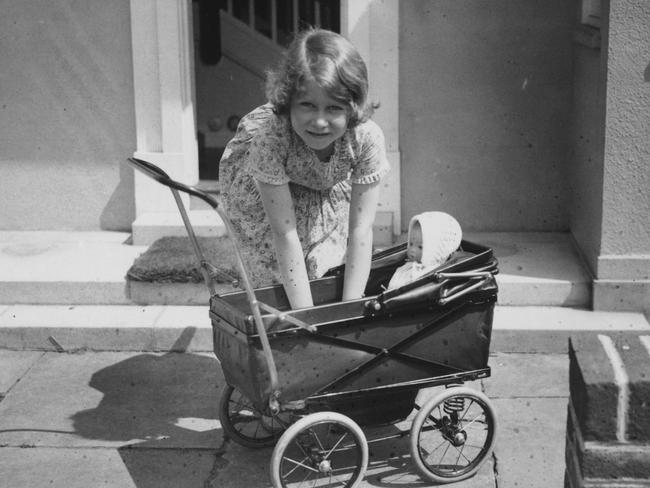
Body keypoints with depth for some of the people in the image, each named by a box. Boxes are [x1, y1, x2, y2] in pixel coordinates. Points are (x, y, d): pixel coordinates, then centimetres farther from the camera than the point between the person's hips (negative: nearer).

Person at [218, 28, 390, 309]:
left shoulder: (367, 138, -36)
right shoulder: (269, 133, -42)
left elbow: (360, 231, -31)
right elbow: (285, 234, -39)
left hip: (328, 187, 2)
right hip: (253, 182, -2)